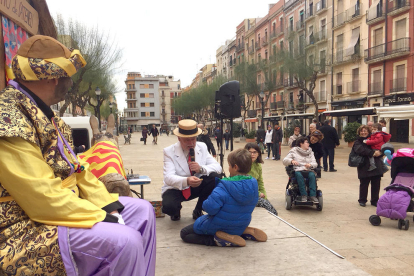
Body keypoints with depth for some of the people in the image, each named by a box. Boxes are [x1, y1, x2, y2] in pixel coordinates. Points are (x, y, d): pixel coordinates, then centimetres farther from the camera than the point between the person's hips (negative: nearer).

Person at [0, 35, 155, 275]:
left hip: (67, 206, 10)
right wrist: (100, 218, -19)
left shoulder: (43, 114, 10)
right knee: (124, 240, -28)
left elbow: (75, 166, 9)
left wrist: (107, 203, -1)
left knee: (142, 210, 8)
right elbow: (43, 198, -26)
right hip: (28, 228, -10)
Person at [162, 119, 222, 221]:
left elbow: (217, 167, -7)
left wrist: (201, 168, -29)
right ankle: (176, 212, 9)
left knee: (214, 177, -23)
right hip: (176, 188, -3)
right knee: (168, 207, -34)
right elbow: (168, 177, -27)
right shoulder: (169, 151, -15)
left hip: (196, 187, 4)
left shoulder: (202, 147, -4)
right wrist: (186, 181, -49)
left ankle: (198, 211, -2)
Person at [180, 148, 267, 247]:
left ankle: (219, 240, -9)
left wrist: (205, 204, -11)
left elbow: (210, 208, -33)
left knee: (184, 233, 8)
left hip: (218, 227, -7)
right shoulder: (253, 184, -9)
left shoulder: (224, 187, -29)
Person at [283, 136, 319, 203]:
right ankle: (304, 195, -34)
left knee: (312, 175, -32)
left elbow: (315, 163, 9)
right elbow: (285, 161, 2)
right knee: (299, 175, -36)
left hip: (308, 170, 2)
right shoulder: (294, 151, 10)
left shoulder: (310, 152, 20)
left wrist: (310, 165, -15)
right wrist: (291, 161, -20)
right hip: (298, 170, -2)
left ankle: (312, 195, -35)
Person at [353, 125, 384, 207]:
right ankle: (362, 200, 19)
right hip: (364, 167, -3)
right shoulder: (358, 142, 5)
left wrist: (379, 152, -16)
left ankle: (375, 201, 22)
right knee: (364, 184, 4)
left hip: (376, 166, 3)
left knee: (376, 185, 8)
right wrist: (372, 153, -24)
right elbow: (360, 150, -16)